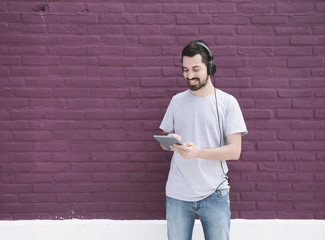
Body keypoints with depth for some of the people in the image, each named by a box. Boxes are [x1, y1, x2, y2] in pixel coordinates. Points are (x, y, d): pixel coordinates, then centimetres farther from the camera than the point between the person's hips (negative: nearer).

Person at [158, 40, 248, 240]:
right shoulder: (177, 101, 8)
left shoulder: (227, 102, -2)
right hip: (177, 194, 3)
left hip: (214, 194, -2)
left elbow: (235, 150, -8)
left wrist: (198, 152, -22)